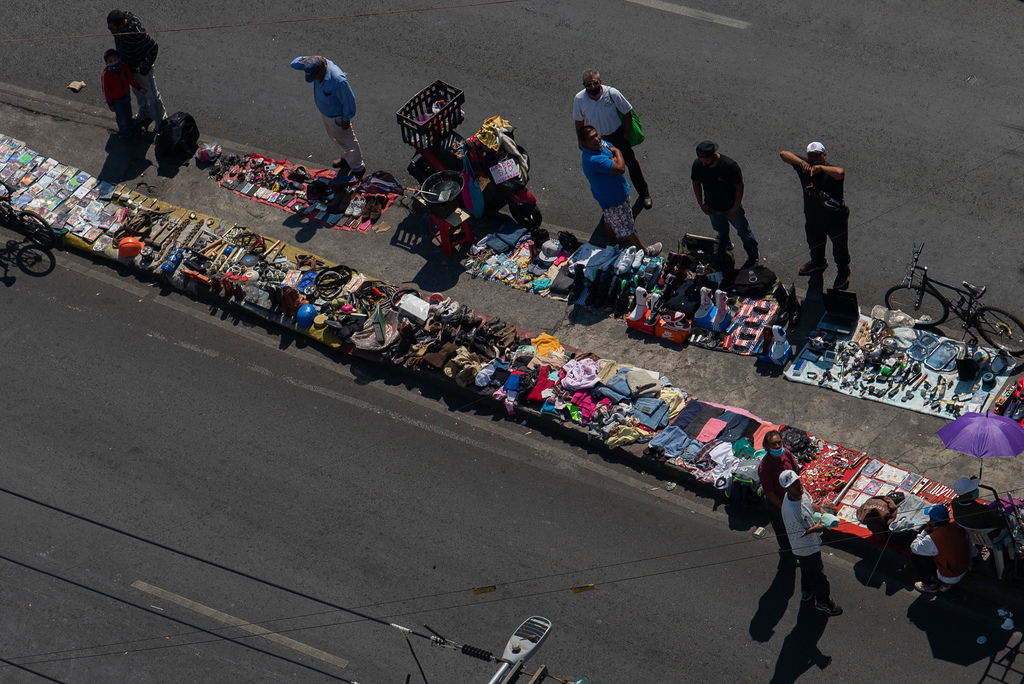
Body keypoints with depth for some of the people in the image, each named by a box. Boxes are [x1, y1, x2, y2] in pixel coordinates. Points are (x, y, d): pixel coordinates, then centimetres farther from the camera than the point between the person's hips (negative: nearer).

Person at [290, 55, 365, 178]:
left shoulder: (338, 80, -43)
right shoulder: (318, 63, -22)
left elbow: (348, 100, -28)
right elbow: (294, 64, -12)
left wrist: (346, 119, -16)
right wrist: (308, 59, -30)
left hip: (336, 116, -8)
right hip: (324, 111, 8)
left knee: (346, 141, 14)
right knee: (334, 136, 30)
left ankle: (358, 169, 37)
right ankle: (346, 158, 56)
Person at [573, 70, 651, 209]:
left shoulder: (612, 93, -28)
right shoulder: (579, 99, -24)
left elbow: (627, 112, -13)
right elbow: (579, 121, -6)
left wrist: (626, 134, -8)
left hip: (617, 134, -1)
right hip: (595, 138, 1)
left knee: (631, 163, 13)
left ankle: (644, 193, 34)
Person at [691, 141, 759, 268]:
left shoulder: (729, 166, -36)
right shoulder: (697, 165, -25)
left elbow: (739, 186, -21)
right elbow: (696, 183, -4)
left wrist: (736, 208, -16)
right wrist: (701, 203, 1)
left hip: (731, 207, -3)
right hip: (712, 207, 3)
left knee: (743, 231, 19)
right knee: (720, 230, 31)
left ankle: (752, 256, 42)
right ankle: (724, 245, 62)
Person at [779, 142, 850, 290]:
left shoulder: (831, 172, -27)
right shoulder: (804, 168, -15)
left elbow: (840, 173, -52)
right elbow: (783, 154, -22)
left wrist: (820, 167, -53)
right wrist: (801, 162, -36)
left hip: (835, 219, -5)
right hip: (813, 219, 5)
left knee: (840, 247, 19)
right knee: (814, 243, 32)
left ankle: (843, 272, 45)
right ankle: (818, 262, 63)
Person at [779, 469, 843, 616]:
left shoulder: (801, 492, -16)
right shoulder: (790, 510, -41)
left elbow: (809, 503, 8)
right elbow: (796, 534, -30)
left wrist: (820, 509, -8)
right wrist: (815, 529, -24)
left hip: (811, 542, 8)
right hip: (807, 548, -8)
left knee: (808, 569, 32)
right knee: (817, 574, 15)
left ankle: (807, 592, 58)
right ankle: (823, 602, 39)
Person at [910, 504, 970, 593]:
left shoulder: (932, 539, -30)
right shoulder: (957, 526, -13)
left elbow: (914, 547, -13)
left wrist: (925, 531, -7)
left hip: (948, 578, -7)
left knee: (914, 555, 0)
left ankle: (930, 585, 14)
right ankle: (946, 584, 25)